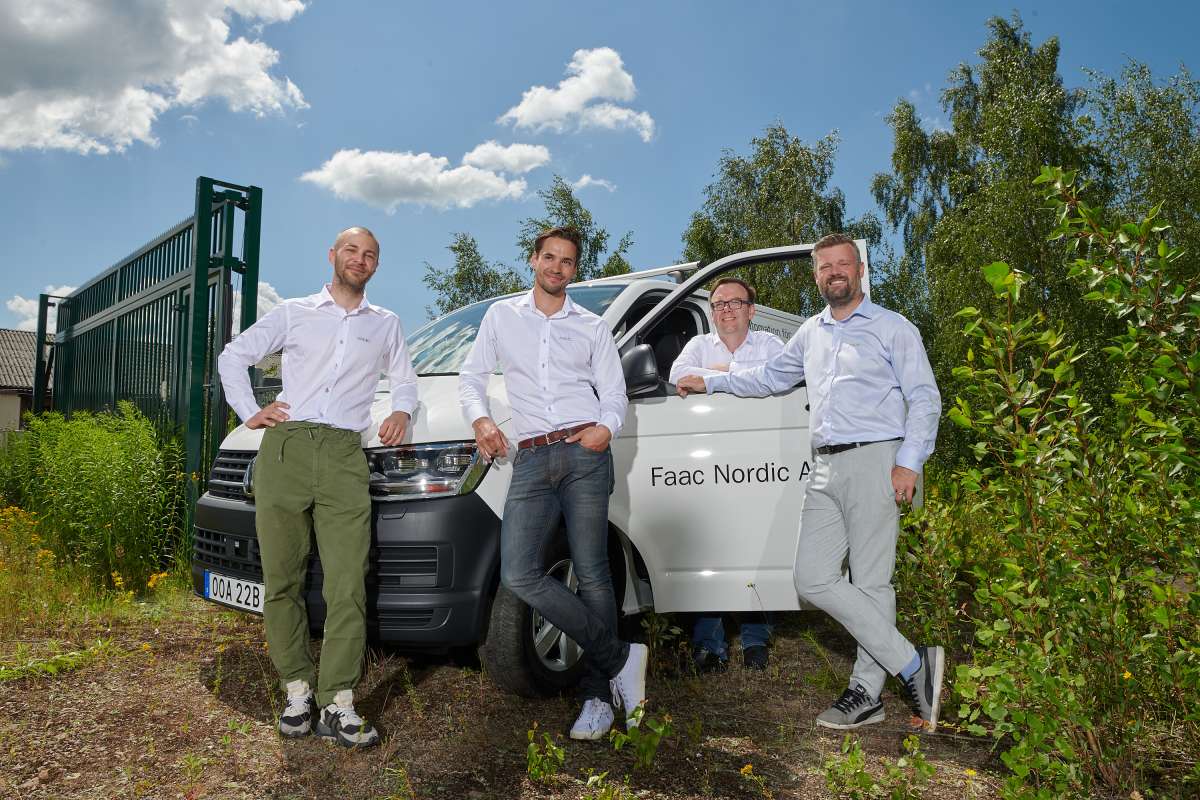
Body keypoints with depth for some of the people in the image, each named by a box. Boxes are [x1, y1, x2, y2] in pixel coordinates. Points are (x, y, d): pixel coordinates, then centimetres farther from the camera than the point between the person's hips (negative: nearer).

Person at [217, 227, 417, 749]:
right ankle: (298, 691, 12)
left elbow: (405, 380, 29)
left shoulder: (385, 325, 20)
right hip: (284, 450, 0)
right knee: (281, 581, 1)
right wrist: (248, 412, 8)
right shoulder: (293, 313, 16)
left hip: (344, 456, 0)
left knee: (347, 585, -11)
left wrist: (402, 411, 7)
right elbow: (233, 356, 20)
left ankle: (338, 705, -7)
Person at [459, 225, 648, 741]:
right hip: (531, 460, 1)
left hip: (584, 455, -1)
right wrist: (479, 418, -4)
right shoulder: (502, 316, 17)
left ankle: (598, 694, 9)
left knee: (592, 576, -3)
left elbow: (614, 392, 11)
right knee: (519, 575, -13)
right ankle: (620, 659, -2)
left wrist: (607, 426, -11)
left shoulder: (592, 327, 15)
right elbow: (471, 376, 17)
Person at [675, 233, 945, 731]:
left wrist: (909, 462, -12)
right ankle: (913, 665, 4)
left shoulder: (893, 329, 5)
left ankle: (867, 692, 6)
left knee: (871, 583, -5)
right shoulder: (811, 333, 22)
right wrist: (709, 383, 35)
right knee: (813, 580, -2)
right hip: (824, 469, 6)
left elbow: (925, 399, 0)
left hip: (873, 461, -6)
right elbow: (771, 376, 35)